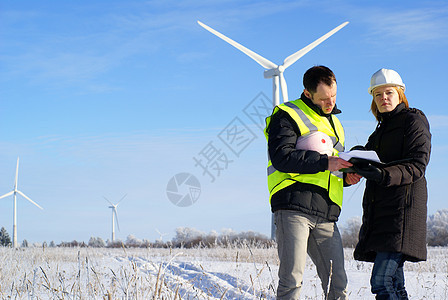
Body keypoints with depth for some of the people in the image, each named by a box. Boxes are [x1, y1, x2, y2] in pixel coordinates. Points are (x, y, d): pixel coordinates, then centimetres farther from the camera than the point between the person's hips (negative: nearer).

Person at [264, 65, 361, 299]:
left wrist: (347, 177, 13)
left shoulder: (334, 124, 28)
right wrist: (325, 162, -17)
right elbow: (282, 157, -12)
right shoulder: (287, 115, 3)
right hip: (293, 207, -7)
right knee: (292, 278, -12)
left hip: (326, 214, 7)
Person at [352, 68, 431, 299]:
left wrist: (384, 175, -28)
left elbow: (417, 166, -12)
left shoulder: (414, 121, 0)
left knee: (382, 281, -19)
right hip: (379, 209, 8)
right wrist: (359, 164, 2)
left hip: (402, 209, -8)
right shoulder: (381, 129, 24)